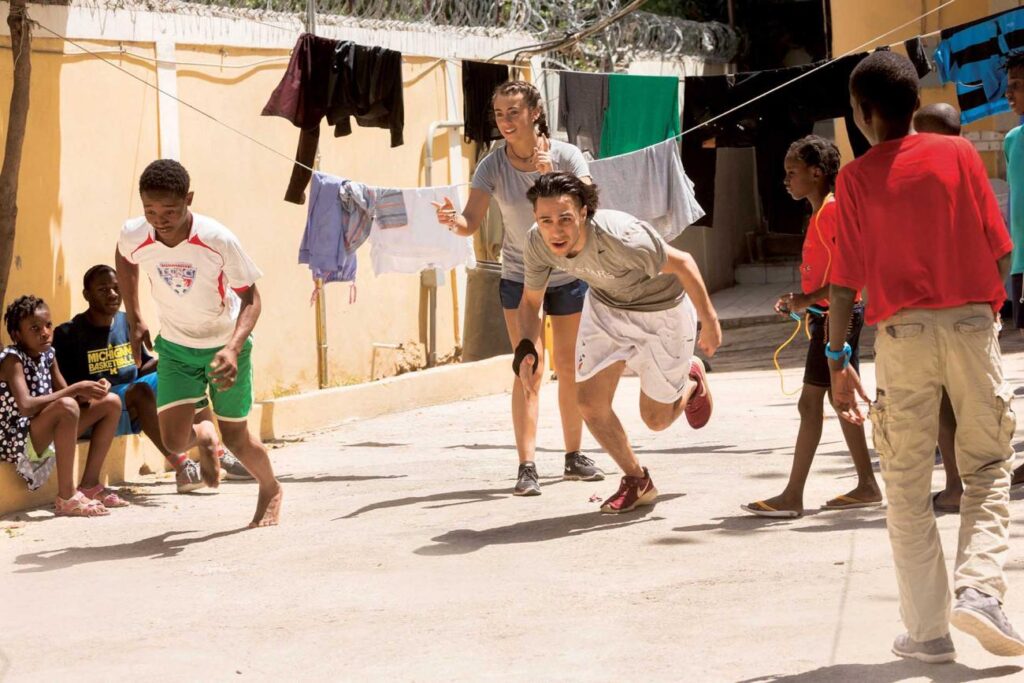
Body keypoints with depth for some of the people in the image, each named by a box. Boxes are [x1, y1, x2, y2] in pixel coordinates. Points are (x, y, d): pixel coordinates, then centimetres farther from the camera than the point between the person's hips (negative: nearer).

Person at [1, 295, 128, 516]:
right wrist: (75, 390, -28)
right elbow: (26, 406, -31)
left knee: (111, 403, 9)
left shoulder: (48, 354, 6)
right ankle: (66, 497, -27)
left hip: (47, 437, 9)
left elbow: (64, 394, 11)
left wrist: (89, 391, -12)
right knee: (67, 406, -36)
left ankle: (89, 485, 8)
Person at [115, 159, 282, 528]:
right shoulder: (134, 237, -21)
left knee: (235, 439, 6)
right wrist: (134, 320, 5)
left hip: (225, 345, -2)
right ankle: (201, 439, 29)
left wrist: (233, 348, -37)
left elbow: (250, 298, -21)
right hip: (175, 348, 2)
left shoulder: (218, 241, -30)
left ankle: (271, 491, 38)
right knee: (174, 441, -10)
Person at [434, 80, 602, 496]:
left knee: (568, 368, 10)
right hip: (519, 278, -1)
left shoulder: (566, 155, -15)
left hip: (569, 275, 1)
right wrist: (453, 221, -44)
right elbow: (472, 222, -22)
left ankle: (574, 457, 24)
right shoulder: (493, 165, -14)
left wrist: (552, 177, -39)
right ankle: (527, 467, -13)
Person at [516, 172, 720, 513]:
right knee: (590, 401, -3)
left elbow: (682, 263, -27)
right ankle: (637, 482, 22)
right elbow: (530, 302, -5)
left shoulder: (619, 238, -41)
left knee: (656, 419, 5)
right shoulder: (537, 243, -23)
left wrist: (709, 322, -19)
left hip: (661, 310, -5)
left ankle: (691, 381, 41)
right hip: (605, 307, 5)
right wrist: (527, 349, -22)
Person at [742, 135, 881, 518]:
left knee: (810, 404, -9)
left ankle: (792, 497, -8)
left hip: (834, 315, -10)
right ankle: (867, 486, 16)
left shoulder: (833, 210, -15)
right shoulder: (820, 214, 16)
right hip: (828, 317, 10)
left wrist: (806, 300, -21)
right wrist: (798, 299, 9)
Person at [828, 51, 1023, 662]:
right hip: (972, 322, 1)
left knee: (908, 487, 7)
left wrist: (838, 359, 3)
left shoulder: (857, 178, 0)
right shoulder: (959, 155, 2)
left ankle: (928, 630, 5)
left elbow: (846, 281, -3)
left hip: (902, 332, 0)